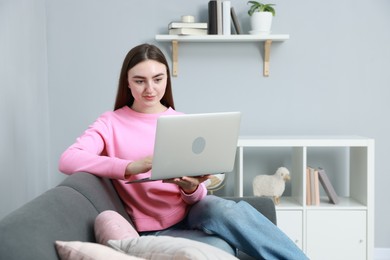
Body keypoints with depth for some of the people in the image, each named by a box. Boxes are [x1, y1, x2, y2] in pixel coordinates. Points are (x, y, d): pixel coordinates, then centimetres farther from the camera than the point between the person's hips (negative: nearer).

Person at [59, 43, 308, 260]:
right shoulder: (111, 123, -1)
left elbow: (195, 197, 4)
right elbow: (67, 160, -19)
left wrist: (191, 187, -22)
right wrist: (132, 166, -32)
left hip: (192, 212, 3)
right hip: (156, 231, -2)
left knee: (229, 211, -33)